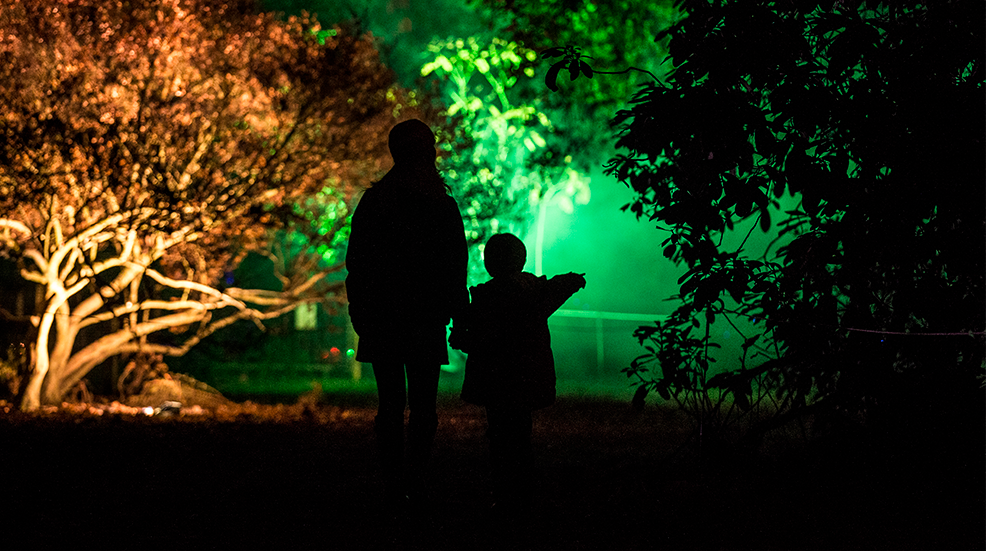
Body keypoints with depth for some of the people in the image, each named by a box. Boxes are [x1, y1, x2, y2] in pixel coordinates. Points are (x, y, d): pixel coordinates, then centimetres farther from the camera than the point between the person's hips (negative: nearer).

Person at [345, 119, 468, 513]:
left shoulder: (372, 201, 1)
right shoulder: (443, 205, -3)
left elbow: (356, 263, 3)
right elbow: (456, 267, -1)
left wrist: (360, 312, 9)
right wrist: (455, 313, 7)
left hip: (380, 317, 1)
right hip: (426, 318, -1)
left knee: (390, 405, 6)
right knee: (423, 405, 5)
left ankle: (394, 486, 3)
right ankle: (415, 481, -7)